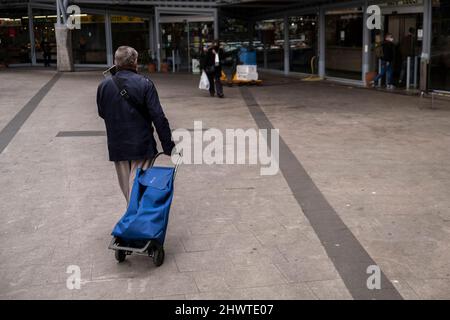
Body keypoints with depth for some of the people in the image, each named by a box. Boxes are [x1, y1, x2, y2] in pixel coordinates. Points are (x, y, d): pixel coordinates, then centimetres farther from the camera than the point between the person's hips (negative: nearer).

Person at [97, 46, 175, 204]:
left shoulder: (104, 86, -3)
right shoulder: (145, 84, -12)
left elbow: (102, 113, 11)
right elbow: (158, 118, -14)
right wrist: (168, 146, -10)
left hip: (117, 146, 4)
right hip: (142, 145, -3)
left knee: (126, 187, 18)